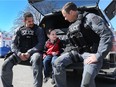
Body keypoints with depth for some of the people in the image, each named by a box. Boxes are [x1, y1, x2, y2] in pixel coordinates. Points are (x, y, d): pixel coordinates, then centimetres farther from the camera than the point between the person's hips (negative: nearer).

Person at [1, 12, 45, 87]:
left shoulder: (39, 30, 9)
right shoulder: (19, 30, 17)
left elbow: (41, 43, -3)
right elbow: (13, 44, 10)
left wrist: (29, 52, -17)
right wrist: (19, 53, -11)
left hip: (33, 52, -3)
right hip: (20, 53, 3)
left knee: (36, 59, -40)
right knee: (6, 65, -21)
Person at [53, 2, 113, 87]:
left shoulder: (90, 17, -11)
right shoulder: (72, 26, 16)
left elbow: (107, 34, -20)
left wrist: (99, 55, -23)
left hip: (91, 53, -7)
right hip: (78, 52, 8)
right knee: (58, 63, -9)